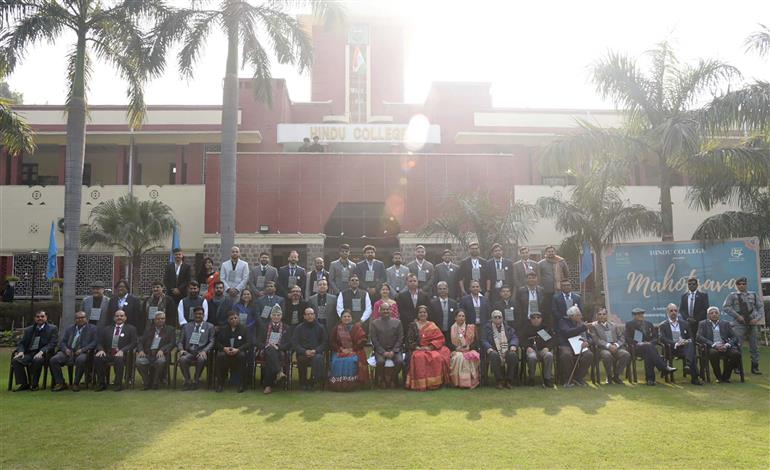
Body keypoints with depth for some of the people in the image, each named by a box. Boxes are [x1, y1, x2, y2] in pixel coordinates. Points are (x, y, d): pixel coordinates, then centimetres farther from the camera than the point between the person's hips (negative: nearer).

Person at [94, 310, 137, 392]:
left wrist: (122, 351, -16)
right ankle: (101, 384, -16)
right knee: (97, 357, -28)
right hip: (107, 354, 3)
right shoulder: (106, 329, 23)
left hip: (121, 354, -3)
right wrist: (100, 350, -9)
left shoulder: (131, 329, 12)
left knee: (119, 359, -38)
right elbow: (100, 343, 15)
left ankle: (118, 384, -23)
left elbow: (133, 343, 0)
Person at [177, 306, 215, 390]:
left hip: (201, 352, -2)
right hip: (188, 352, 2)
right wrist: (181, 350, -6)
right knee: (182, 359, -32)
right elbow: (180, 341, 17)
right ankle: (187, 380, -12)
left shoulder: (209, 326, 15)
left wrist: (204, 351, -13)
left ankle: (196, 380, -14)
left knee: (201, 359, -37)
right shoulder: (186, 326, 22)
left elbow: (211, 342, 5)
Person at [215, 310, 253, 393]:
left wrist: (238, 349, -20)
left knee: (242, 355, -36)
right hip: (226, 351, 2)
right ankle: (220, 383, -20)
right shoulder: (223, 330, 15)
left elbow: (248, 343, -4)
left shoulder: (244, 329, 7)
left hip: (239, 351, -2)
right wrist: (224, 348, -13)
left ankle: (241, 384, -27)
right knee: (220, 355, -33)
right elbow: (217, 342, 9)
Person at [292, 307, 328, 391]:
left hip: (316, 353, 0)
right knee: (301, 359, -34)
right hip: (302, 354, 0)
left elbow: (325, 342, 9)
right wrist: (305, 351, -14)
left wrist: (315, 351, -10)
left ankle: (312, 382, -24)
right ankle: (303, 383, -14)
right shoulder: (299, 328, 12)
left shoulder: (320, 328, 14)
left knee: (318, 358, -35)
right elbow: (294, 343, 3)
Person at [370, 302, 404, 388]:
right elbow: (374, 340, 0)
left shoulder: (397, 322, 8)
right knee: (380, 361, -32)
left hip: (394, 349, 1)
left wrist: (393, 351, -9)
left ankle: (394, 379, -1)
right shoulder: (374, 324, 5)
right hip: (380, 350, -1)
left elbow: (400, 339, 4)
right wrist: (383, 352, -11)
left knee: (400, 361, -28)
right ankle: (381, 380, -5)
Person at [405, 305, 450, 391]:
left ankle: (435, 383, -21)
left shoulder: (432, 325, 12)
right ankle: (421, 384, -29)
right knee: (419, 357, -35)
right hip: (417, 349, 0)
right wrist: (418, 348, -11)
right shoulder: (413, 325, 13)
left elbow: (440, 338, 3)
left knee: (437, 357, -32)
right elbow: (409, 340, 5)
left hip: (431, 349, 1)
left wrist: (430, 347, -11)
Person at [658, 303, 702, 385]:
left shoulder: (685, 324, 24)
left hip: (685, 346, 3)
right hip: (671, 349, -3)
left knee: (690, 344, -35)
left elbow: (691, 337, 18)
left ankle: (689, 363, -50)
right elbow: (662, 339, -4)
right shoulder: (663, 326, 12)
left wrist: (688, 341, -9)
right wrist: (675, 344, -20)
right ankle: (694, 378, -39)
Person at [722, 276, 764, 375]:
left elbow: (760, 307, 9)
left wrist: (757, 318, -5)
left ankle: (755, 367, 17)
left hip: (753, 323, 3)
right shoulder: (732, 295, 1)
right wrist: (737, 316, -13)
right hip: (739, 324, -3)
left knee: (754, 346, 8)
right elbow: (725, 307, -7)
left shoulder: (753, 295, 10)